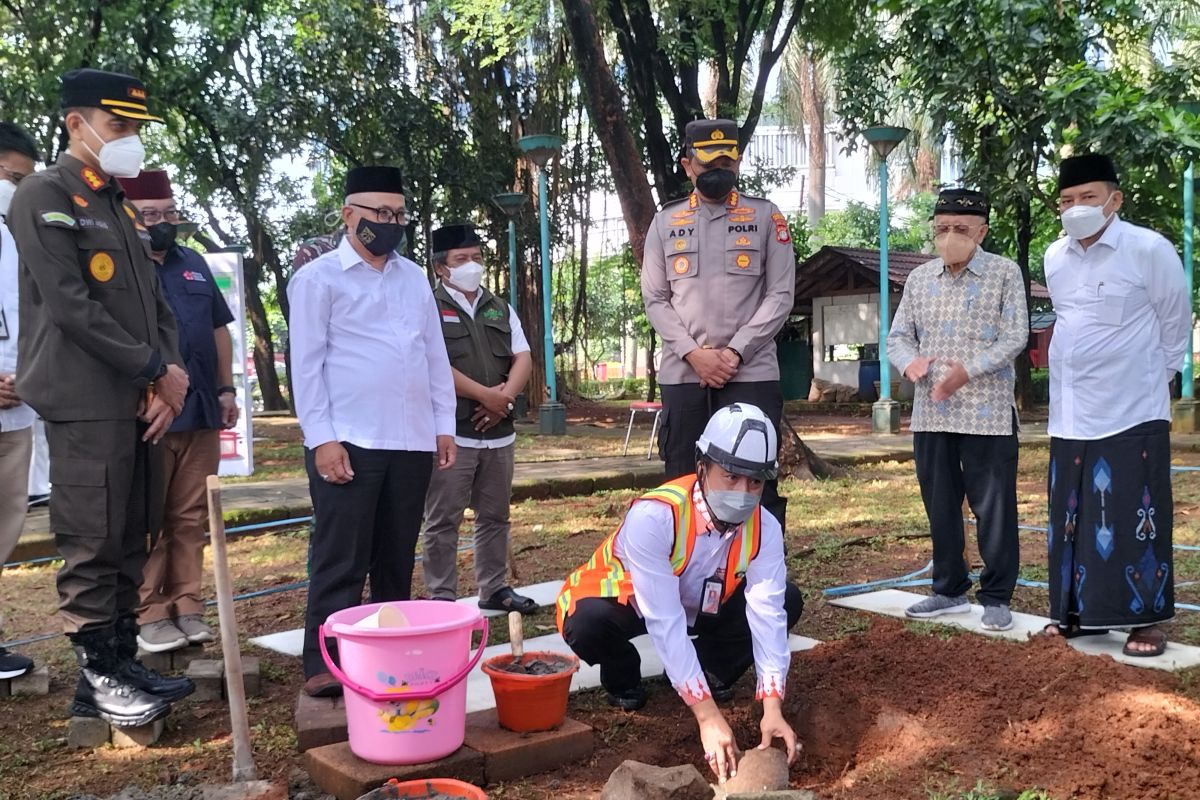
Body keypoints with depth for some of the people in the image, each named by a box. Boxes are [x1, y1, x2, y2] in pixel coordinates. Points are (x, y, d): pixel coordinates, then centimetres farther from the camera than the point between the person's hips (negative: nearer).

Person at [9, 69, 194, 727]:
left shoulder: (124, 210, 19)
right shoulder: (43, 196, -5)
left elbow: (155, 307, 16)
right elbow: (70, 306, -15)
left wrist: (167, 384, 0)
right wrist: (157, 370, -12)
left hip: (138, 404, 8)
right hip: (85, 405, -8)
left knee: (130, 543, 11)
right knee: (92, 547, -3)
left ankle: (122, 661, 19)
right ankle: (98, 677, 6)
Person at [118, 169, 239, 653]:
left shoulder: (194, 264, 17)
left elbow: (218, 329, 21)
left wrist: (226, 388, 14)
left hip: (200, 412, 6)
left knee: (190, 519, 9)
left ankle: (186, 607, 15)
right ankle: (149, 615, 6)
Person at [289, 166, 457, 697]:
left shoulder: (414, 277, 16)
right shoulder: (319, 277, -1)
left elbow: (435, 355, 16)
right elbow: (307, 363, -6)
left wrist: (444, 424, 11)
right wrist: (322, 438, -13)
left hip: (412, 441, 5)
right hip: (348, 441, -5)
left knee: (397, 558, 11)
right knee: (340, 562, -3)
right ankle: (324, 664, 4)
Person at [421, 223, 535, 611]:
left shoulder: (500, 309, 16)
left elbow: (523, 358, 10)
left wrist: (506, 395, -9)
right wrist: (486, 396, -14)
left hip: (498, 431, 6)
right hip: (451, 432, -6)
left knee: (495, 515, 14)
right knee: (443, 520, -2)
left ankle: (494, 588, 25)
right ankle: (442, 598, 4)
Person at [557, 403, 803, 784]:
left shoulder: (764, 528, -22)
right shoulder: (654, 516, -39)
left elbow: (768, 615, -27)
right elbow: (665, 623, -40)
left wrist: (772, 708, -38)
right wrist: (708, 716, -43)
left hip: (700, 605, 5)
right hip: (624, 600, -4)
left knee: (786, 601, -15)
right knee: (588, 623, -38)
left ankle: (707, 669, 8)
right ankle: (624, 677, -2)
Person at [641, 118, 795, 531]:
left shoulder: (766, 217, 7)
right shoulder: (666, 222, 12)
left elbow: (780, 296, 0)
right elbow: (655, 298, 7)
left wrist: (735, 352, -10)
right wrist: (693, 353, -8)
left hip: (751, 373, -2)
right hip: (682, 374, 2)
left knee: (757, 486, -1)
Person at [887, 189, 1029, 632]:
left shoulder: (1005, 273, -1)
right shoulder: (919, 278, 11)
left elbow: (1015, 337, -8)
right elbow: (898, 335, 11)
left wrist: (968, 370, -20)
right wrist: (909, 362, -12)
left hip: (988, 413, -4)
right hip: (931, 413, 5)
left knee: (993, 509, 0)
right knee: (940, 507, 12)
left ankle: (996, 597, 12)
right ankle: (950, 590, 24)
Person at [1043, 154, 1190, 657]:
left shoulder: (1150, 250, -9)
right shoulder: (1055, 257, 7)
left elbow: (1176, 324, 1)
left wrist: (1153, 376, 9)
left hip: (1132, 412, -5)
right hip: (1070, 414, 5)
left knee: (1136, 520, -2)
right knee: (1073, 518, 10)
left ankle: (1146, 621, 8)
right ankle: (1080, 611, 22)